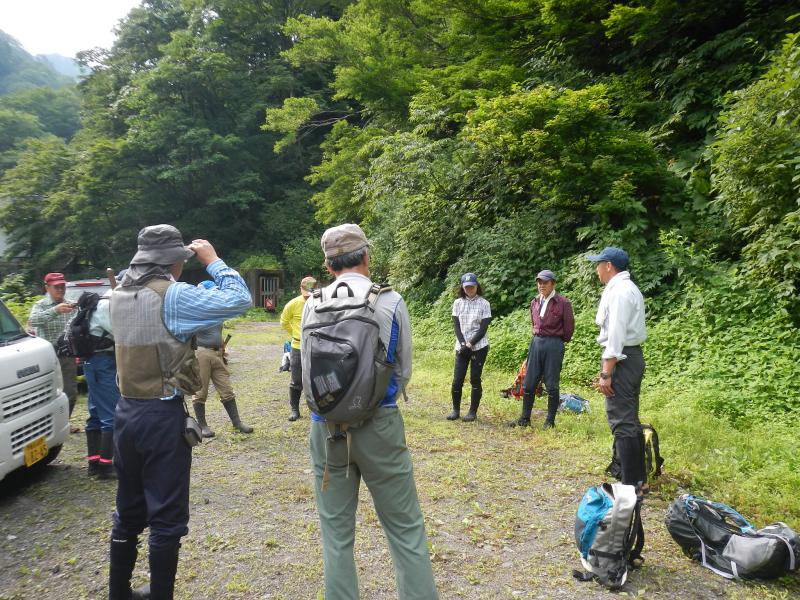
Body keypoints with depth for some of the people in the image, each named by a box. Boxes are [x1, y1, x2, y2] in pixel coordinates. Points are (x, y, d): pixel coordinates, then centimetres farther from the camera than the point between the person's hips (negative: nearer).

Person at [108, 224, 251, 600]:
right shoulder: (171, 295, -18)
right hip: (162, 415, -8)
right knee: (166, 518, 5)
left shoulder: (119, 294, 5)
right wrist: (212, 260, -7)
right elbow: (239, 300, -18)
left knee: (129, 512, 21)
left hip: (126, 412, 8)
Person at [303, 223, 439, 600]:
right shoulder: (391, 301, -6)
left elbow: (308, 369, 6)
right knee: (406, 529, 10)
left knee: (336, 533, 14)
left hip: (326, 427, 2)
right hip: (380, 424, -2)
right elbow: (403, 371, 3)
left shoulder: (313, 304, -2)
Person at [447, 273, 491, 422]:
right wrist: (463, 344, -12)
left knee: (475, 380, 2)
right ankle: (455, 410, 16)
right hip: (461, 346, 2)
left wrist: (470, 344, -15)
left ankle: (473, 411, 14)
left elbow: (483, 328, -7)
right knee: (457, 380, 0)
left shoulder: (484, 304, -2)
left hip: (479, 347, -2)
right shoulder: (458, 303, 6)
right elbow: (456, 326, 2)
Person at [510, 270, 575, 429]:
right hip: (536, 342, 6)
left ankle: (550, 421, 14)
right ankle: (525, 418, 17)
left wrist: (558, 341, 7)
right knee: (529, 383, 7)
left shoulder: (563, 303, -10)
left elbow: (569, 327, -3)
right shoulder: (535, 302, 8)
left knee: (551, 385, 2)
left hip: (554, 344, -5)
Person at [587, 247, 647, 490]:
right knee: (630, 420, 16)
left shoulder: (619, 291, -15)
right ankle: (639, 477, 24)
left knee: (622, 422, -7)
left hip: (621, 359, -11)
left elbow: (616, 335, -20)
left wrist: (607, 373, -20)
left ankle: (631, 483, -3)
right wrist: (606, 368, 17)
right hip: (632, 356, 11)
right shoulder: (627, 288, 16)